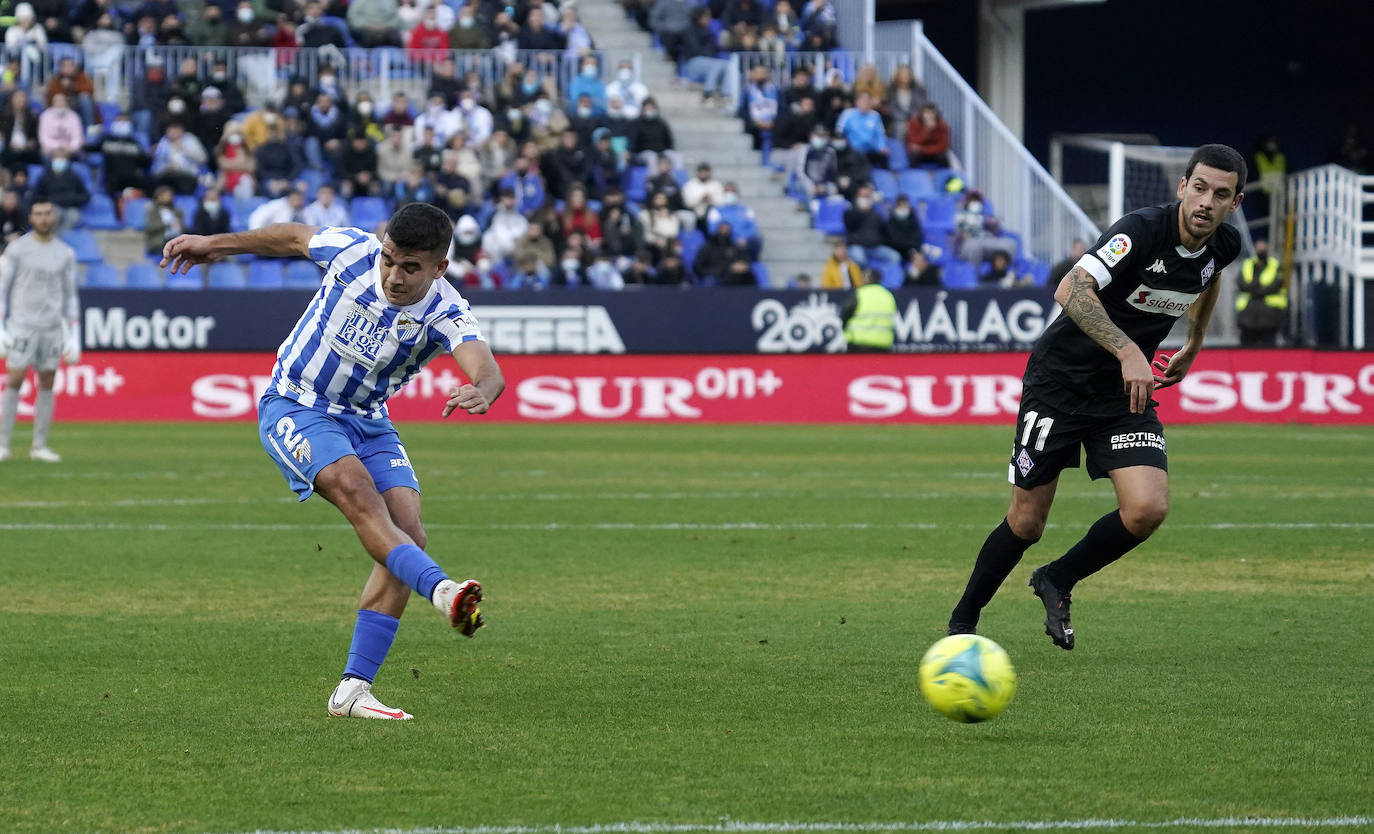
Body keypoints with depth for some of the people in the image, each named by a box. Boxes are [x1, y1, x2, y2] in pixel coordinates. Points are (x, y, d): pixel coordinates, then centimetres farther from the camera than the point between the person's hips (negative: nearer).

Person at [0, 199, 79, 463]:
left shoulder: (65, 254, 9)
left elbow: (70, 296, 13)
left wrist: (74, 336, 8)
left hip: (53, 328, 3)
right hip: (22, 325, -3)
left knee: (47, 384, 1)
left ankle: (39, 446, 5)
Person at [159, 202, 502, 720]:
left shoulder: (446, 314, -19)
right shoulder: (351, 251, -17)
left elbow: (486, 369, -39)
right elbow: (293, 237, 6)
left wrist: (482, 391, -64)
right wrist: (214, 245, 17)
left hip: (368, 422, 3)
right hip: (294, 409, -2)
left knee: (409, 533, -15)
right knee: (359, 493, -30)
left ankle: (352, 690, -13)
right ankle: (442, 591, -53)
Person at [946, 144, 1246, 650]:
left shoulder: (1223, 246, -4)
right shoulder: (1142, 230, -25)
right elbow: (1071, 291, -39)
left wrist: (1193, 347, 28)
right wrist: (1127, 351, -48)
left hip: (1127, 391, 5)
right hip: (1060, 379, -5)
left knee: (1147, 510, -16)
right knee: (1027, 523, 1)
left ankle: (1057, 582, 10)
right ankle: (961, 625, 24)